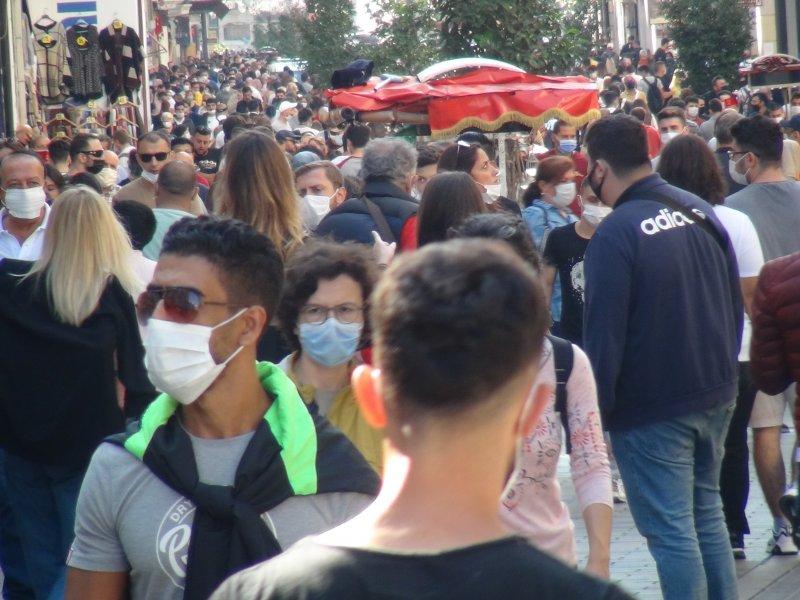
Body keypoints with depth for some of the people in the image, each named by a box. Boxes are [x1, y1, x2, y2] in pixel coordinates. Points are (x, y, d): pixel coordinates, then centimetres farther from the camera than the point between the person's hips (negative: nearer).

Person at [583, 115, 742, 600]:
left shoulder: (615, 233, -17)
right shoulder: (701, 211, 5)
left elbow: (604, 331, -17)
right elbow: (735, 302, 13)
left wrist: (596, 408, -9)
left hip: (652, 409, -7)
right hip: (716, 396, 8)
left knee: (670, 531, -2)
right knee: (706, 513, 19)